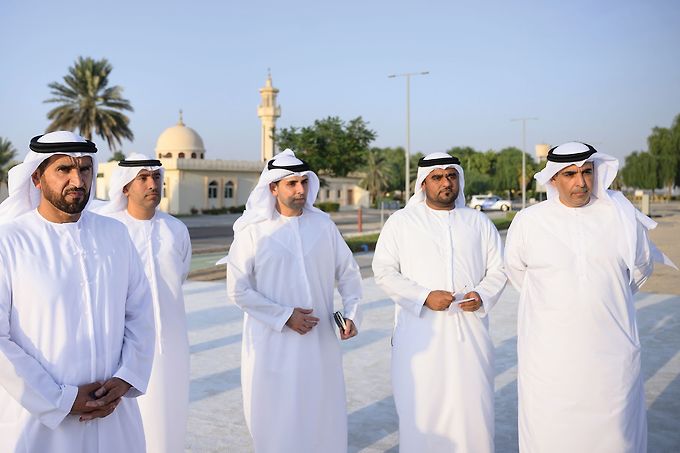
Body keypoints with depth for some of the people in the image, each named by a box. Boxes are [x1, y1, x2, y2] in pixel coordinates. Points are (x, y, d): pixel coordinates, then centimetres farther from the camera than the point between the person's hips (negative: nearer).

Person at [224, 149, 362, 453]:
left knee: (323, 414, 13)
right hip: (273, 343, -3)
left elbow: (348, 273, 10)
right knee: (278, 418, 8)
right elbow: (237, 289, -9)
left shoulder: (323, 224, 2)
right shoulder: (252, 231, -8)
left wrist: (352, 313, -3)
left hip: (320, 340, 3)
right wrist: (284, 316, -14)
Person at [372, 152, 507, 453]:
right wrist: (424, 297, -13)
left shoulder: (479, 222, 13)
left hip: (469, 330, 2)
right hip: (420, 333, -2)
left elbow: (497, 269, 13)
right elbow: (384, 270, 0)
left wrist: (482, 296, -8)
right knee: (421, 408, 0)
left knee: (473, 406, 3)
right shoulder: (401, 222, 6)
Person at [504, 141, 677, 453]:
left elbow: (641, 267, 17)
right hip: (549, 355, -1)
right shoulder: (528, 221, -2)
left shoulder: (622, 214, 1)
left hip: (612, 354, 1)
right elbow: (516, 271, 14)